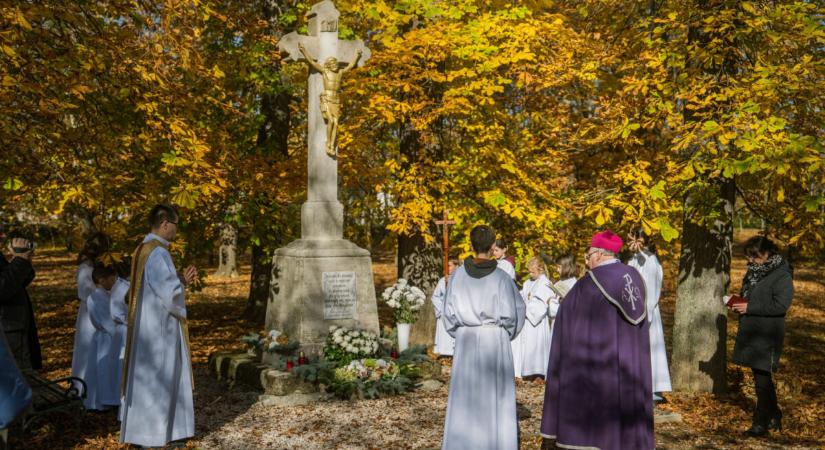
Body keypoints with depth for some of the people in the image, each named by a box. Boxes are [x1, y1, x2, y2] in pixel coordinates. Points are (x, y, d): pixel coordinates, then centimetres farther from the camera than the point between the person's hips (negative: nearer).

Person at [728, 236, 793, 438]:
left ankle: (761, 423, 3)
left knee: (762, 377, -5)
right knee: (760, 376, 16)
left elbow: (781, 305, -21)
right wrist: (737, 302, 4)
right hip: (750, 332, 9)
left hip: (767, 335, -9)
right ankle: (774, 416, 31)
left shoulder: (782, 275, -13)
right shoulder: (753, 271, 13)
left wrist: (750, 307, -22)